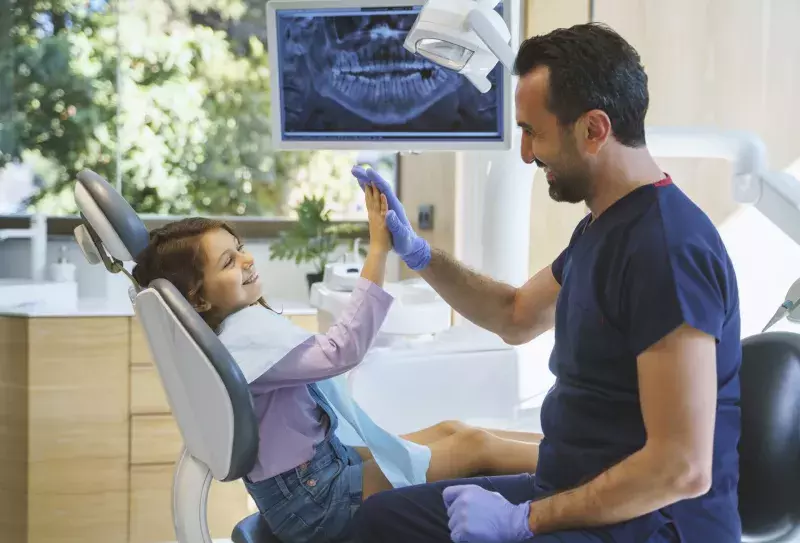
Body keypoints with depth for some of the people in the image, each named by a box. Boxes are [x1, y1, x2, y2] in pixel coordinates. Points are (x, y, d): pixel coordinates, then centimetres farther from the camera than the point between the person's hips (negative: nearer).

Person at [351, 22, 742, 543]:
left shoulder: (667, 247, -24)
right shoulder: (603, 225, 10)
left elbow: (683, 468, -27)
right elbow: (518, 316, 27)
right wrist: (416, 251, 16)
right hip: (571, 491, 10)